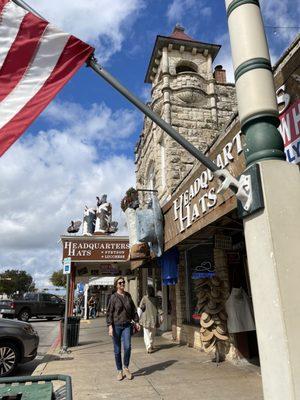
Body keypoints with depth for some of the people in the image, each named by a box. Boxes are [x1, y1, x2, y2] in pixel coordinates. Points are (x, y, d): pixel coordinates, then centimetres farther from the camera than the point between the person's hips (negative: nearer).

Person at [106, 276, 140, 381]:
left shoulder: (128, 295, 8)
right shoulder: (113, 297, -4)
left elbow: (133, 310, 16)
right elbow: (109, 313, -6)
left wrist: (136, 322, 11)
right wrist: (110, 326, -13)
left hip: (127, 325, 2)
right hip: (116, 326, -2)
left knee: (127, 346, -13)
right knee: (117, 350, 6)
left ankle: (126, 367, 11)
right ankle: (119, 371, 24)